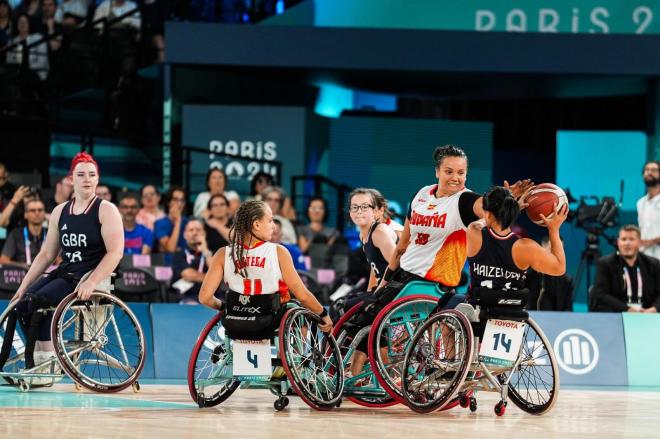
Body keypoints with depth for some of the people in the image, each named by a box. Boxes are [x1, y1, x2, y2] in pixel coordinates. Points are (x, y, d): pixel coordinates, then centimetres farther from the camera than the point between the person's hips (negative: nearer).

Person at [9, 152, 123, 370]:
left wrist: (91, 282, -27)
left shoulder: (106, 210, -4)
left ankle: (47, 360, -18)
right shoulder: (60, 212, 15)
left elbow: (115, 252, -15)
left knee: (40, 301, -26)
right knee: (23, 302, -16)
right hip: (64, 273, 6)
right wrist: (24, 284, 10)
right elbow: (46, 254, 19)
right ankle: (35, 364, -13)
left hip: (90, 277, -6)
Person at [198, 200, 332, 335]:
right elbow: (302, 295, -9)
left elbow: (205, 297, -8)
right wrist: (324, 315, 8)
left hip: (234, 328, 3)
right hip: (270, 327, -3)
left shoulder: (224, 254, -6)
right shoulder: (278, 253, -11)